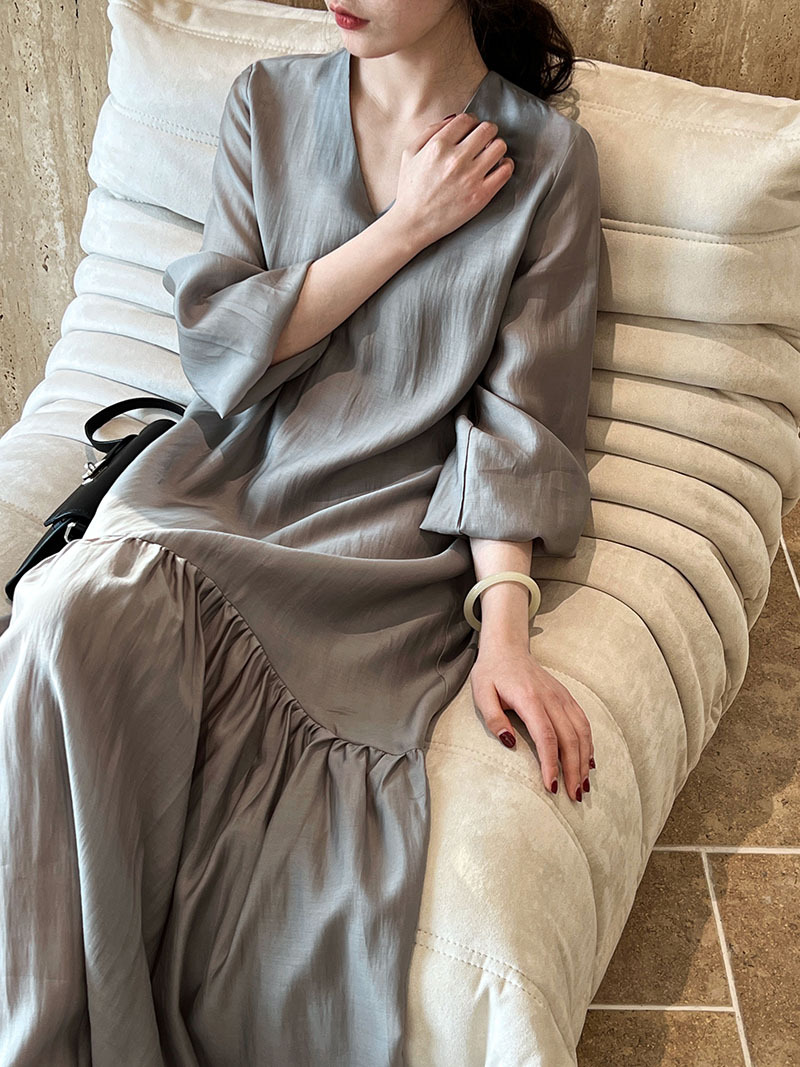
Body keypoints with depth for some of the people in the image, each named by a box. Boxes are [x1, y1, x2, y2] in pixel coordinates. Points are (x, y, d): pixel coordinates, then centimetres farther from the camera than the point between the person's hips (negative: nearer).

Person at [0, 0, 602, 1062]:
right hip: (226, 484, 3)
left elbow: (518, 416, -2)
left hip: (388, 533, -3)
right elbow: (217, 344, 2)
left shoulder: (547, 157, 3)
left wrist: (505, 627, -15)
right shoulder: (268, 104, 11)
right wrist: (406, 226, -5)